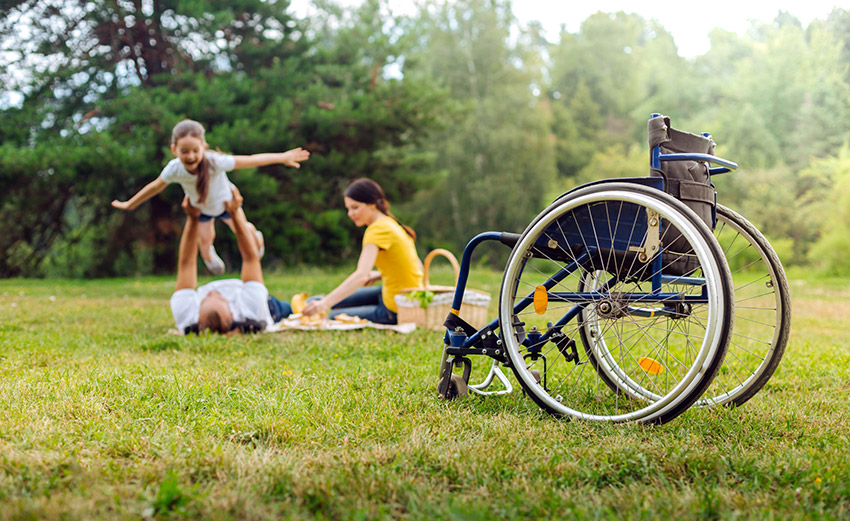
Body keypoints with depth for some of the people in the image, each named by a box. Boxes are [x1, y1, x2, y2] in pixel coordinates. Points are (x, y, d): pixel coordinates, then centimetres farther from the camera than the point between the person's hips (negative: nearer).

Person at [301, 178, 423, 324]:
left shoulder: (379, 229, -19)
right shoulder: (392, 224, 9)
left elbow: (361, 275, -33)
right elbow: (417, 266, 14)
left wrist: (324, 304, -42)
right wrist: (376, 276, 8)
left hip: (395, 312, -9)